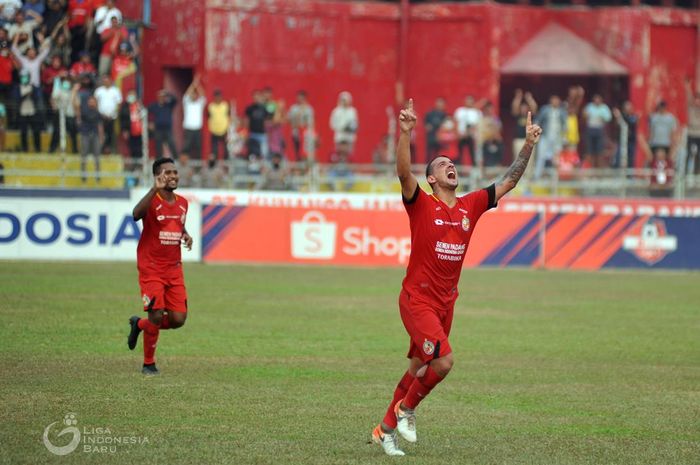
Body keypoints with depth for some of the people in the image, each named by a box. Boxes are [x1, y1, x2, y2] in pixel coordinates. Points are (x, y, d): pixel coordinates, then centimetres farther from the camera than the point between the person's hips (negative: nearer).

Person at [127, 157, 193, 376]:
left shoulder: (182, 203, 7)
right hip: (151, 268, -6)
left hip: (174, 269, 6)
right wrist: (155, 190, -45)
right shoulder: (153, 201, -13)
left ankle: (139, 324, 27)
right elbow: (136, 214, -36)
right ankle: (148, 364, 9)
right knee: (157, 314, -11)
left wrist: (186, 235, 4)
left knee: (178, 319, -2)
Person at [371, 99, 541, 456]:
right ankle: (406, 409, 4)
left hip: (446, 302, 6)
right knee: (443, 361, -20)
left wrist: (528, 145, 2)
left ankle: (386, 428, 25)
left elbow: (508, 182, 11)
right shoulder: (421, 205, -9)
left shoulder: (470, 206, 6)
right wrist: (406, 133, -39)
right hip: (417, 299, -6)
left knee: (419, 368, 13)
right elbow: (404, 172, -26)